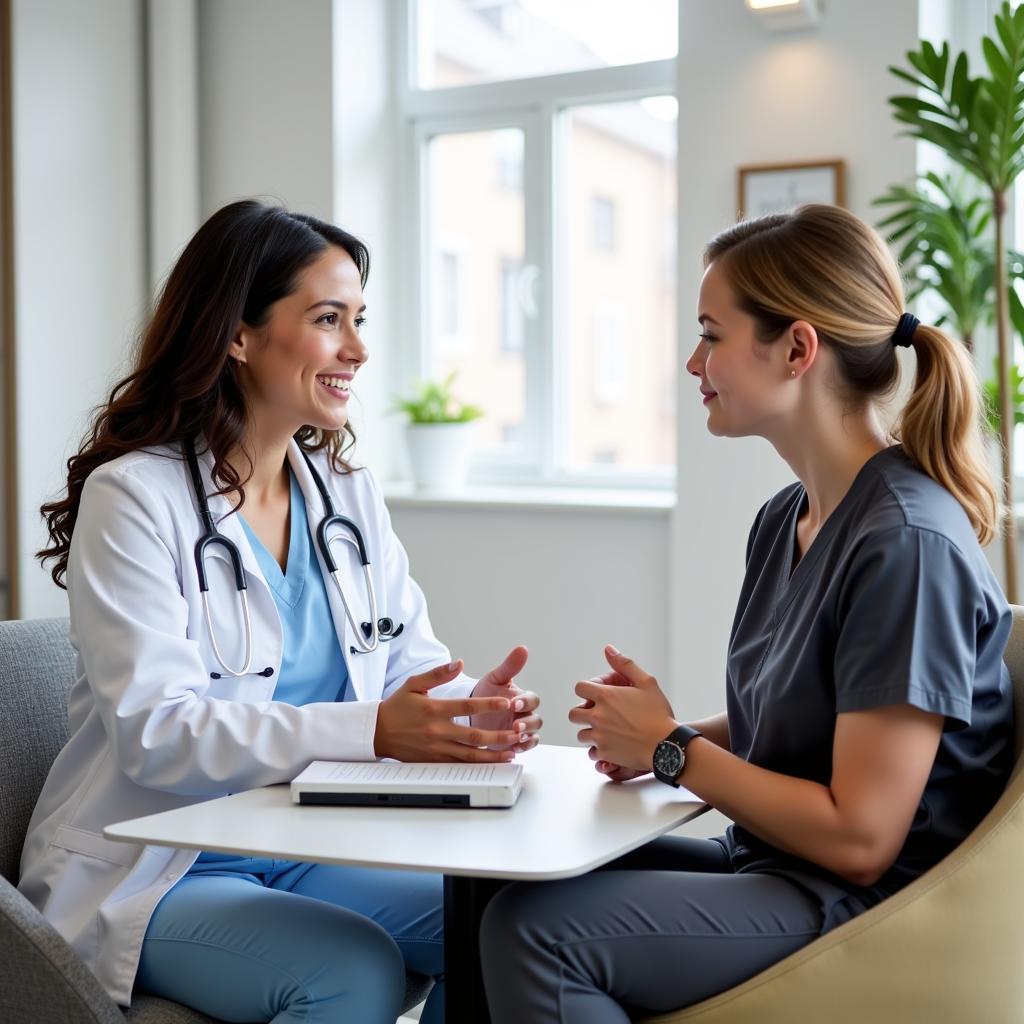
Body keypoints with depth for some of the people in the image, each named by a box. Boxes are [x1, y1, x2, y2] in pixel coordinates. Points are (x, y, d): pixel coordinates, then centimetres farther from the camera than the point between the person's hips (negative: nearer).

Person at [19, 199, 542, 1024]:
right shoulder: (135, 497, -12)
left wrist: (478, 712, -20)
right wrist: (371, 732, -34)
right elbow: (157, 730, -22)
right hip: (150, 872, -6)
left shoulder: (349, 493, 8)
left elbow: (414, 666, 5)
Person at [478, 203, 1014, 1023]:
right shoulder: (783, 520, 6)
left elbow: (859, 839, -21)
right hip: (767, 863, 8)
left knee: (533, 930, -23)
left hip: (871, 910, -8)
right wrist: (663, 735, -3)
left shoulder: (907, 541, -21)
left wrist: (672, 750, -11)